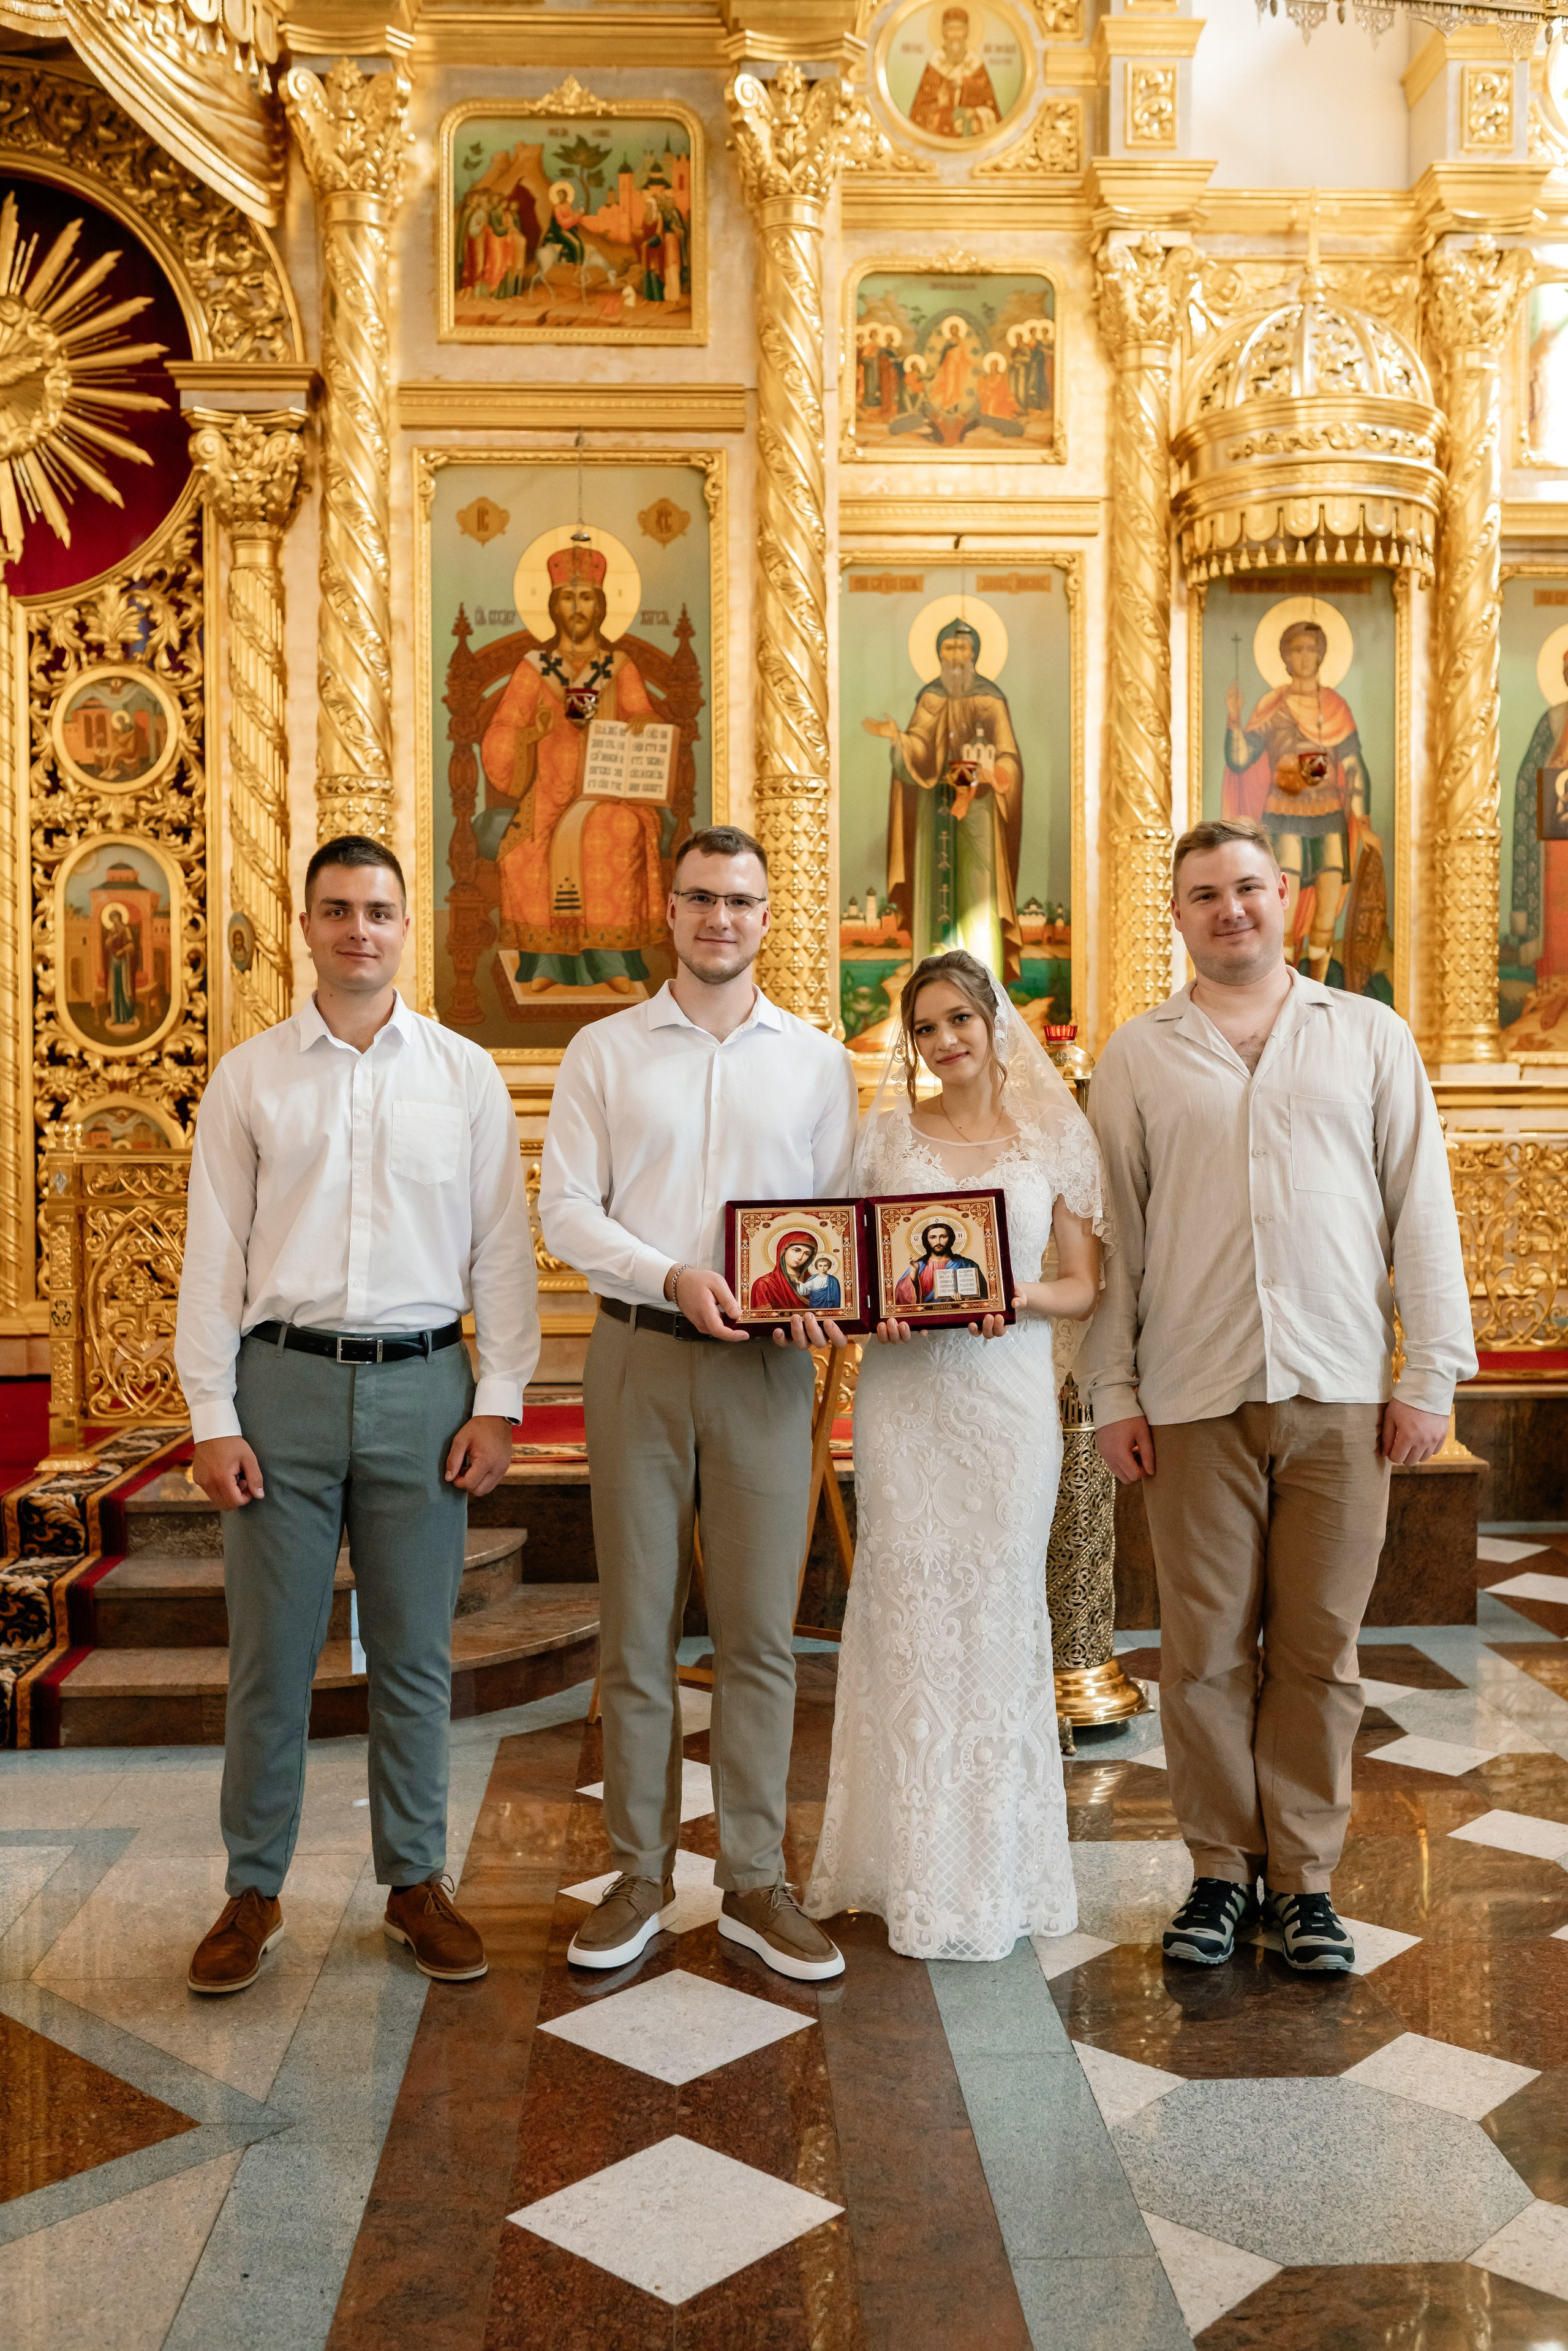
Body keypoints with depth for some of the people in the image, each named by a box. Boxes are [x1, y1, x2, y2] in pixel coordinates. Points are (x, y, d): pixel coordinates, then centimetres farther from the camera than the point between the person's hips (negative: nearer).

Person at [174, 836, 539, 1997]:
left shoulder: (467, 1074, 6)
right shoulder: (248, 1077, 5)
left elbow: (503, 1247, 4)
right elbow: (213, 1254, 4)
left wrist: (499, 1402, -2)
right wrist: (213, 1416, -3)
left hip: (423, 1383, 0)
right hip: (284, 1380, 0)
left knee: (416, 1656, 9)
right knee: (270, 1656, 6)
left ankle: (417, 1881, 24)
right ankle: (254, 1891, 22)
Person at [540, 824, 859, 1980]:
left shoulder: (819, 1061, 10)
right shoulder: (604, 1052, 7)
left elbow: (843, 1212, 10)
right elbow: (565, 1207, 0)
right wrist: (673, 1277, -15)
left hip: (767, 1367, 1)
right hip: (639, 1358, 0)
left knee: (761, 1632, 4)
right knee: (637, 1628, 6)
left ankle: (755, 1883, 17)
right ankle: (640, 1875, 19)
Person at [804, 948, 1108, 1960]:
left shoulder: (1056, 1136, 5)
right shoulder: (886, 1134, 7)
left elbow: (1086, 1286, 6)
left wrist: (1022, 1299, -14)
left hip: (1010, 1392, 0)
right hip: (904, 1394, 1)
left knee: (999, 1608, 4)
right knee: (906, 1613, 1)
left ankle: (995, 1871, 19)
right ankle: (916, 1867, 15)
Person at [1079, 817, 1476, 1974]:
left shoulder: (1371, 1036, 10)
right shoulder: (1138, 1055, 8)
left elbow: (1422, 1210, 7)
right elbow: (1110, 1230, 6)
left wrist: (1432, 1371, 1)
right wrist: (1112, 1389, 1)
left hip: (1340, 1392, 0)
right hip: (1194, 1396, 0)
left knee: (1321, 1647, 6)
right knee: (1207, 1648, 5)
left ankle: (1305, 1874, 20)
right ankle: (1224, 1866, 20)